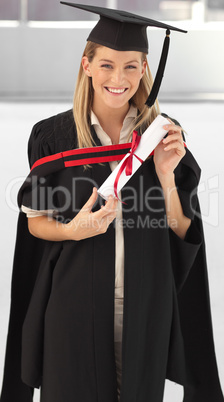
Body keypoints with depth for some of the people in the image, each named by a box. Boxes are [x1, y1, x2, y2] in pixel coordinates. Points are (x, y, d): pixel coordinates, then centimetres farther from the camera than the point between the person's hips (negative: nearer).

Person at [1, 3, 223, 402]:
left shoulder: (163, 135, -2)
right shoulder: (54, 136, -6)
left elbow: (181, 231, -1)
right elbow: (35, 222, 1)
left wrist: (166, 175, -18)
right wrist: (73, 230, -19)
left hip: (146, 306, 2)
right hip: (74, 305, -1)